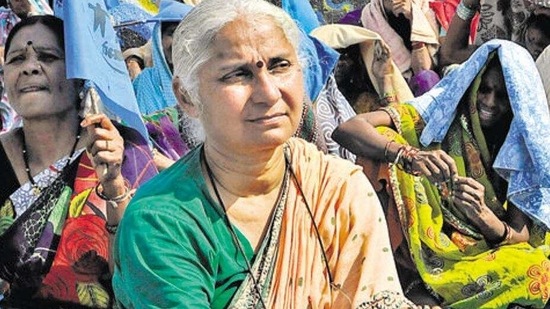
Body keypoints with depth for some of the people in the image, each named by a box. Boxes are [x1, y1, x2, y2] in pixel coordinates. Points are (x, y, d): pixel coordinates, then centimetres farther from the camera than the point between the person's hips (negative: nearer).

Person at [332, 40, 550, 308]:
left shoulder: (522, 148, 1)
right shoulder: (437, 112, -6)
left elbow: (520, 236, -5)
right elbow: (346, 130, -20)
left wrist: (482, 215, -28)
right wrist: (410, 155, -38)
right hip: (421, 252, -2)